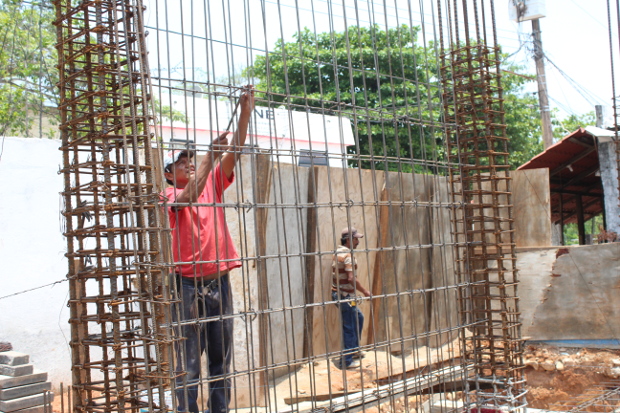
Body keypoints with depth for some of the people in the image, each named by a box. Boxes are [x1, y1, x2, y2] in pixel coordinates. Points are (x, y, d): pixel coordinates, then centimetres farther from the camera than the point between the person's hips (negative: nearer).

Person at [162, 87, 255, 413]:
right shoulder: (169, 196, 1)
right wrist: (210, 156, -23)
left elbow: (234, 154, 5)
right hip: (189, 284, -5)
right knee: (188, 362, -1)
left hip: (219, 281, 5)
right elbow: (189, 197, -21)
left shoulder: (212, 186, 13)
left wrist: (245, 113, -4)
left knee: (221, 359, 10)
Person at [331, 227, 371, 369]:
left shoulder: (338, 253, 12)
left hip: (337, 293, 10)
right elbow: (351, 278, -24)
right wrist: (365, 291, -13)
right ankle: (346, 361, 5)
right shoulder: (348, 255, -18)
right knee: (349, 328, -2)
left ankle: (354, 348, 32)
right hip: (345, 296, -10)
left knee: (359, 317, 24)